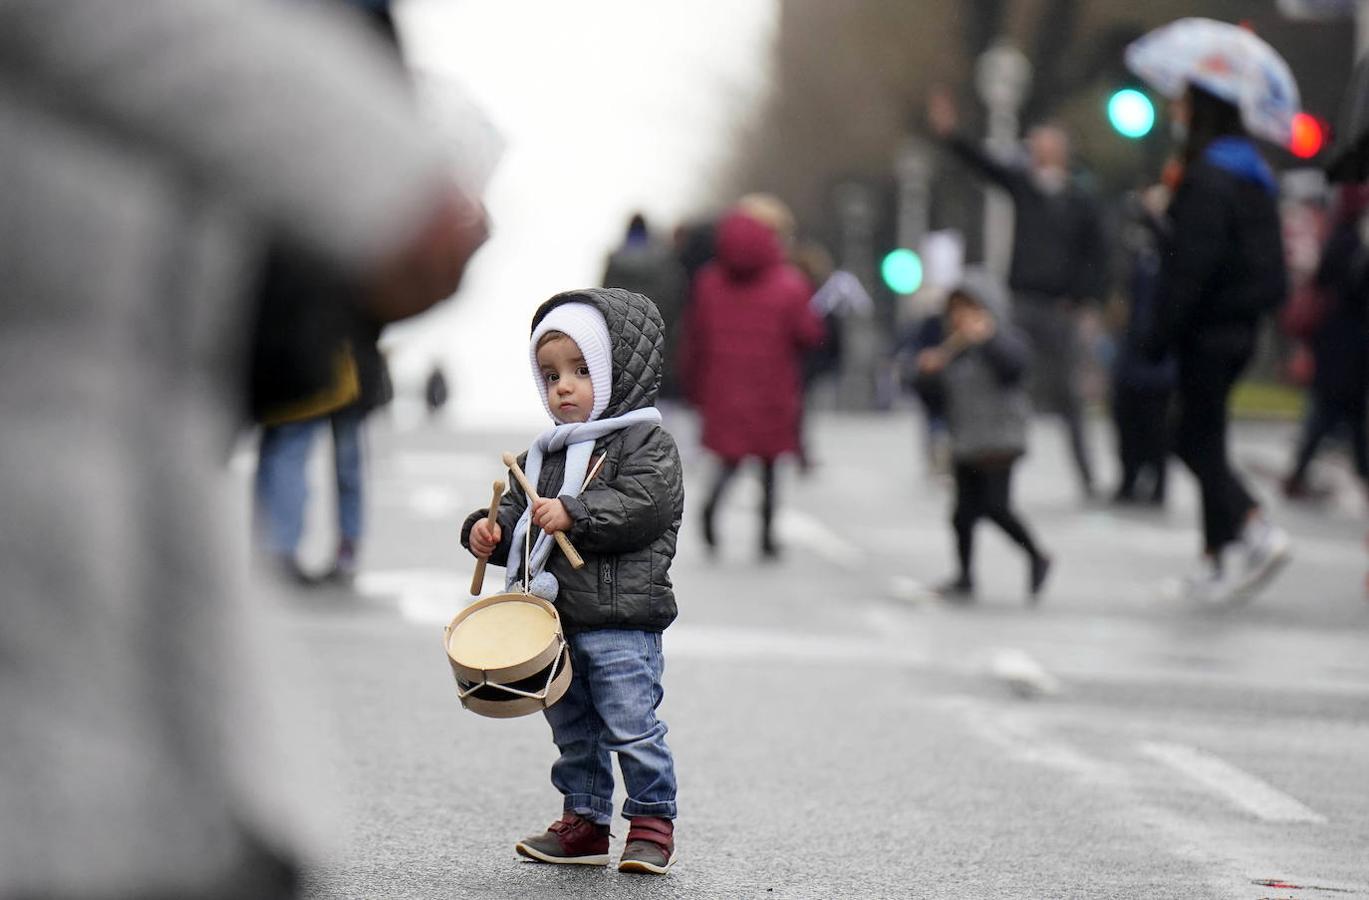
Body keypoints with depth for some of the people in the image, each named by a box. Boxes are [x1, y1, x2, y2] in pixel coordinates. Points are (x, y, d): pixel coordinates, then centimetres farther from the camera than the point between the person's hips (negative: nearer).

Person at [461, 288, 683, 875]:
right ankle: (584, 823, 25)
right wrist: (490, 532, -2)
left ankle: (652, 822, 5)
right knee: (573, 731, 15)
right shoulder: (544, 456, 17)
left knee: (631, 726, -7)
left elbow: (645, 505, -19)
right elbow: (520, 514, 19)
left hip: (620, 620, -8)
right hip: (554, 620, 8)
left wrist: (574, 515, -24)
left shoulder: (645, 442, -6)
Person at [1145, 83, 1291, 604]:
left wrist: (1162, 333, -16)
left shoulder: (1207, 177, -16)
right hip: (1239, 325, 9)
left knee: (1198, 442, -4)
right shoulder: (1251, 176, 13)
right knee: (1199, 439, 13)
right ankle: (1219, 557, 13)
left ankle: (1257, 532, -13)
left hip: (1209, 327, -9)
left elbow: (1193, 264, -20)